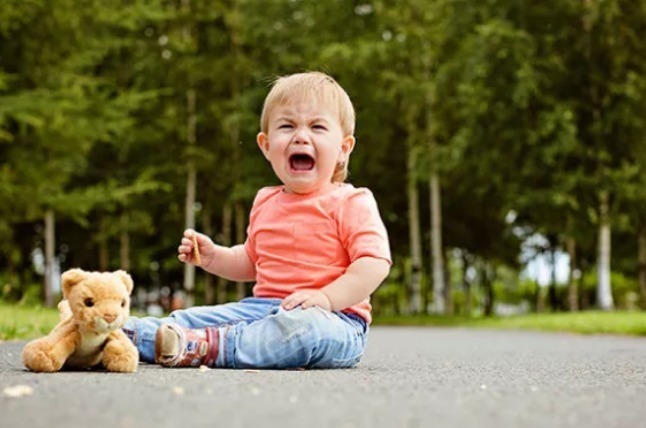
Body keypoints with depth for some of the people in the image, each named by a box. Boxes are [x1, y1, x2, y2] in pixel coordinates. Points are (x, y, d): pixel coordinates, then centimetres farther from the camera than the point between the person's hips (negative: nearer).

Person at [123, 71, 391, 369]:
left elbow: (375, 262, -16)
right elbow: (251, 263, 30)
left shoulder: (351, 203, -5)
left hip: (332, 317, -7)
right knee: (191, 318, -1)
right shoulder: (265, 203, 17)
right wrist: (213, 257, 12)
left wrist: (327, 298, -26)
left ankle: (205, 347, -42)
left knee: (305, 327, -39)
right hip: (264, 306, 7)